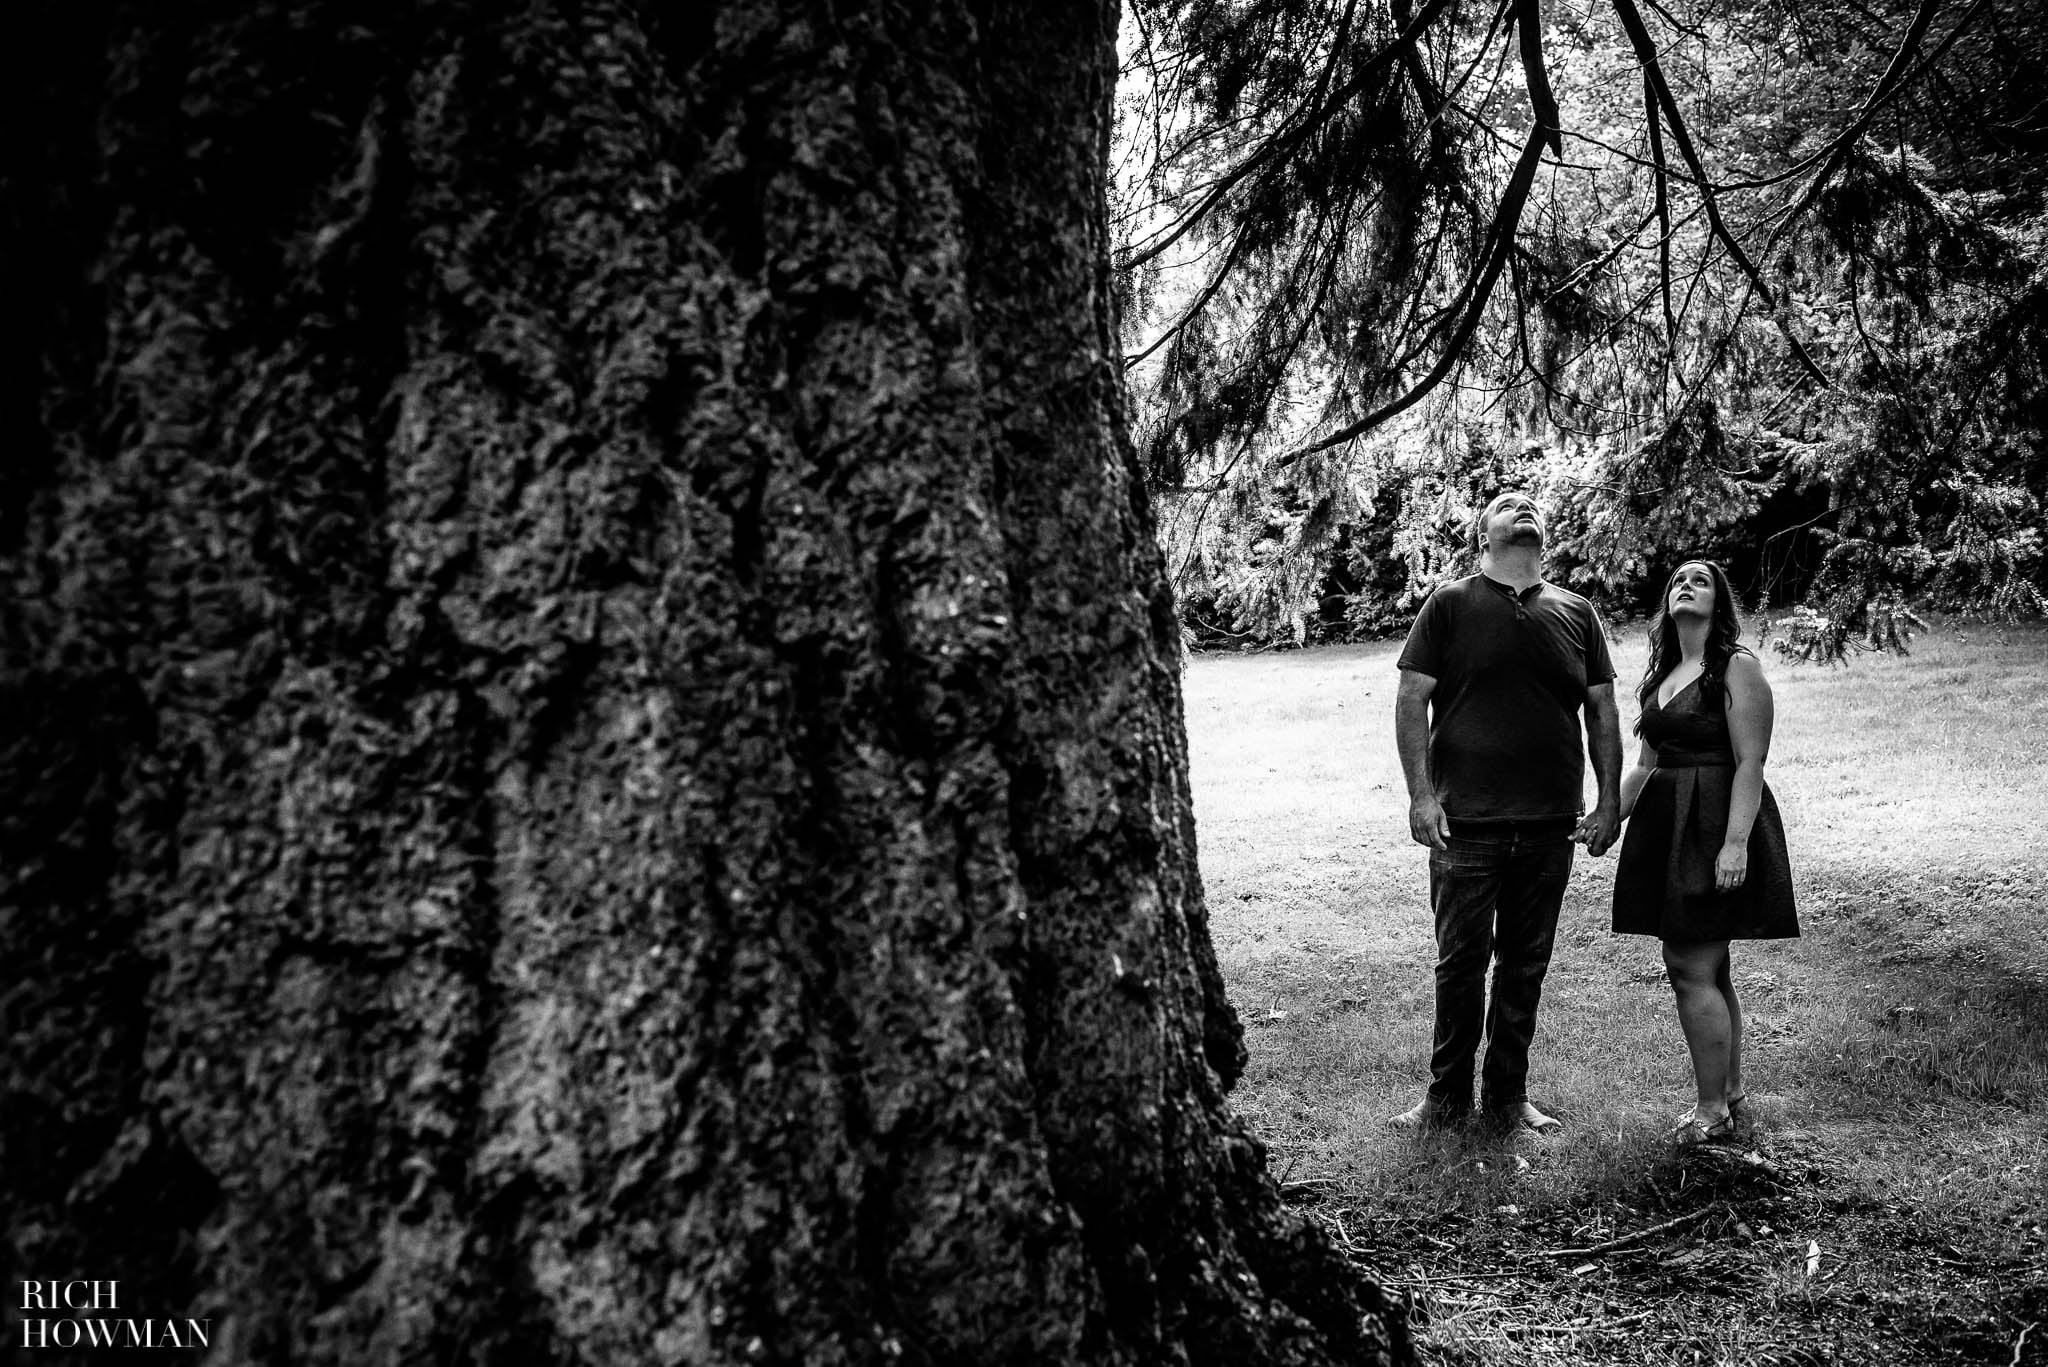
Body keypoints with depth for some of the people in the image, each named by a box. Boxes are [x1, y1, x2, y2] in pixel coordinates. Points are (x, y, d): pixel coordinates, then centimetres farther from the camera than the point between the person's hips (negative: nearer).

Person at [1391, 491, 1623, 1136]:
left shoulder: (1576, 612, 11)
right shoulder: (1450, 605, 1)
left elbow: (1602, 711, 13)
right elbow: (1412, 700, -3)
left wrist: (1609, 802, 6)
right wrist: (1421, 793, -11)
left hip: (1550, 825, 3)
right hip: (1465, 820, -3)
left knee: (1526, 964, 10)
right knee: (1460, 961, 3)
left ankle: (1509, 1093, 24)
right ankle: (1448, 1093, 18)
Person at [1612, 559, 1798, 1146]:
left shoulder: (1737, 668, -8)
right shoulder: (1662, 674, 16)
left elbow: (1750, 763, -15)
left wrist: (1735, 842, -22)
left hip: (1715, 828, -8)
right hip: (1667, 828, 8)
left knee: (1692, 970, -7)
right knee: (1709, 970, 13)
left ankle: (1713, 1111, 3)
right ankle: (1733, 1097, 23)